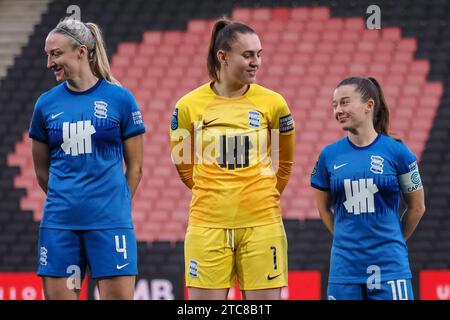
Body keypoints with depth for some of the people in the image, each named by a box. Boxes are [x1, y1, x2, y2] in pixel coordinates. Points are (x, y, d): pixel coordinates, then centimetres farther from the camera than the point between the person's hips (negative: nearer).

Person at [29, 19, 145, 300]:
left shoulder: (120, 98, -1)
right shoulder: (46, 103, 7)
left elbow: (135, 167, 5)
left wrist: (116, 207, 7)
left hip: (109, 221, -3)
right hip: (60, 223, 3)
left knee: (118, 295, -6)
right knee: (58, 296, 2)